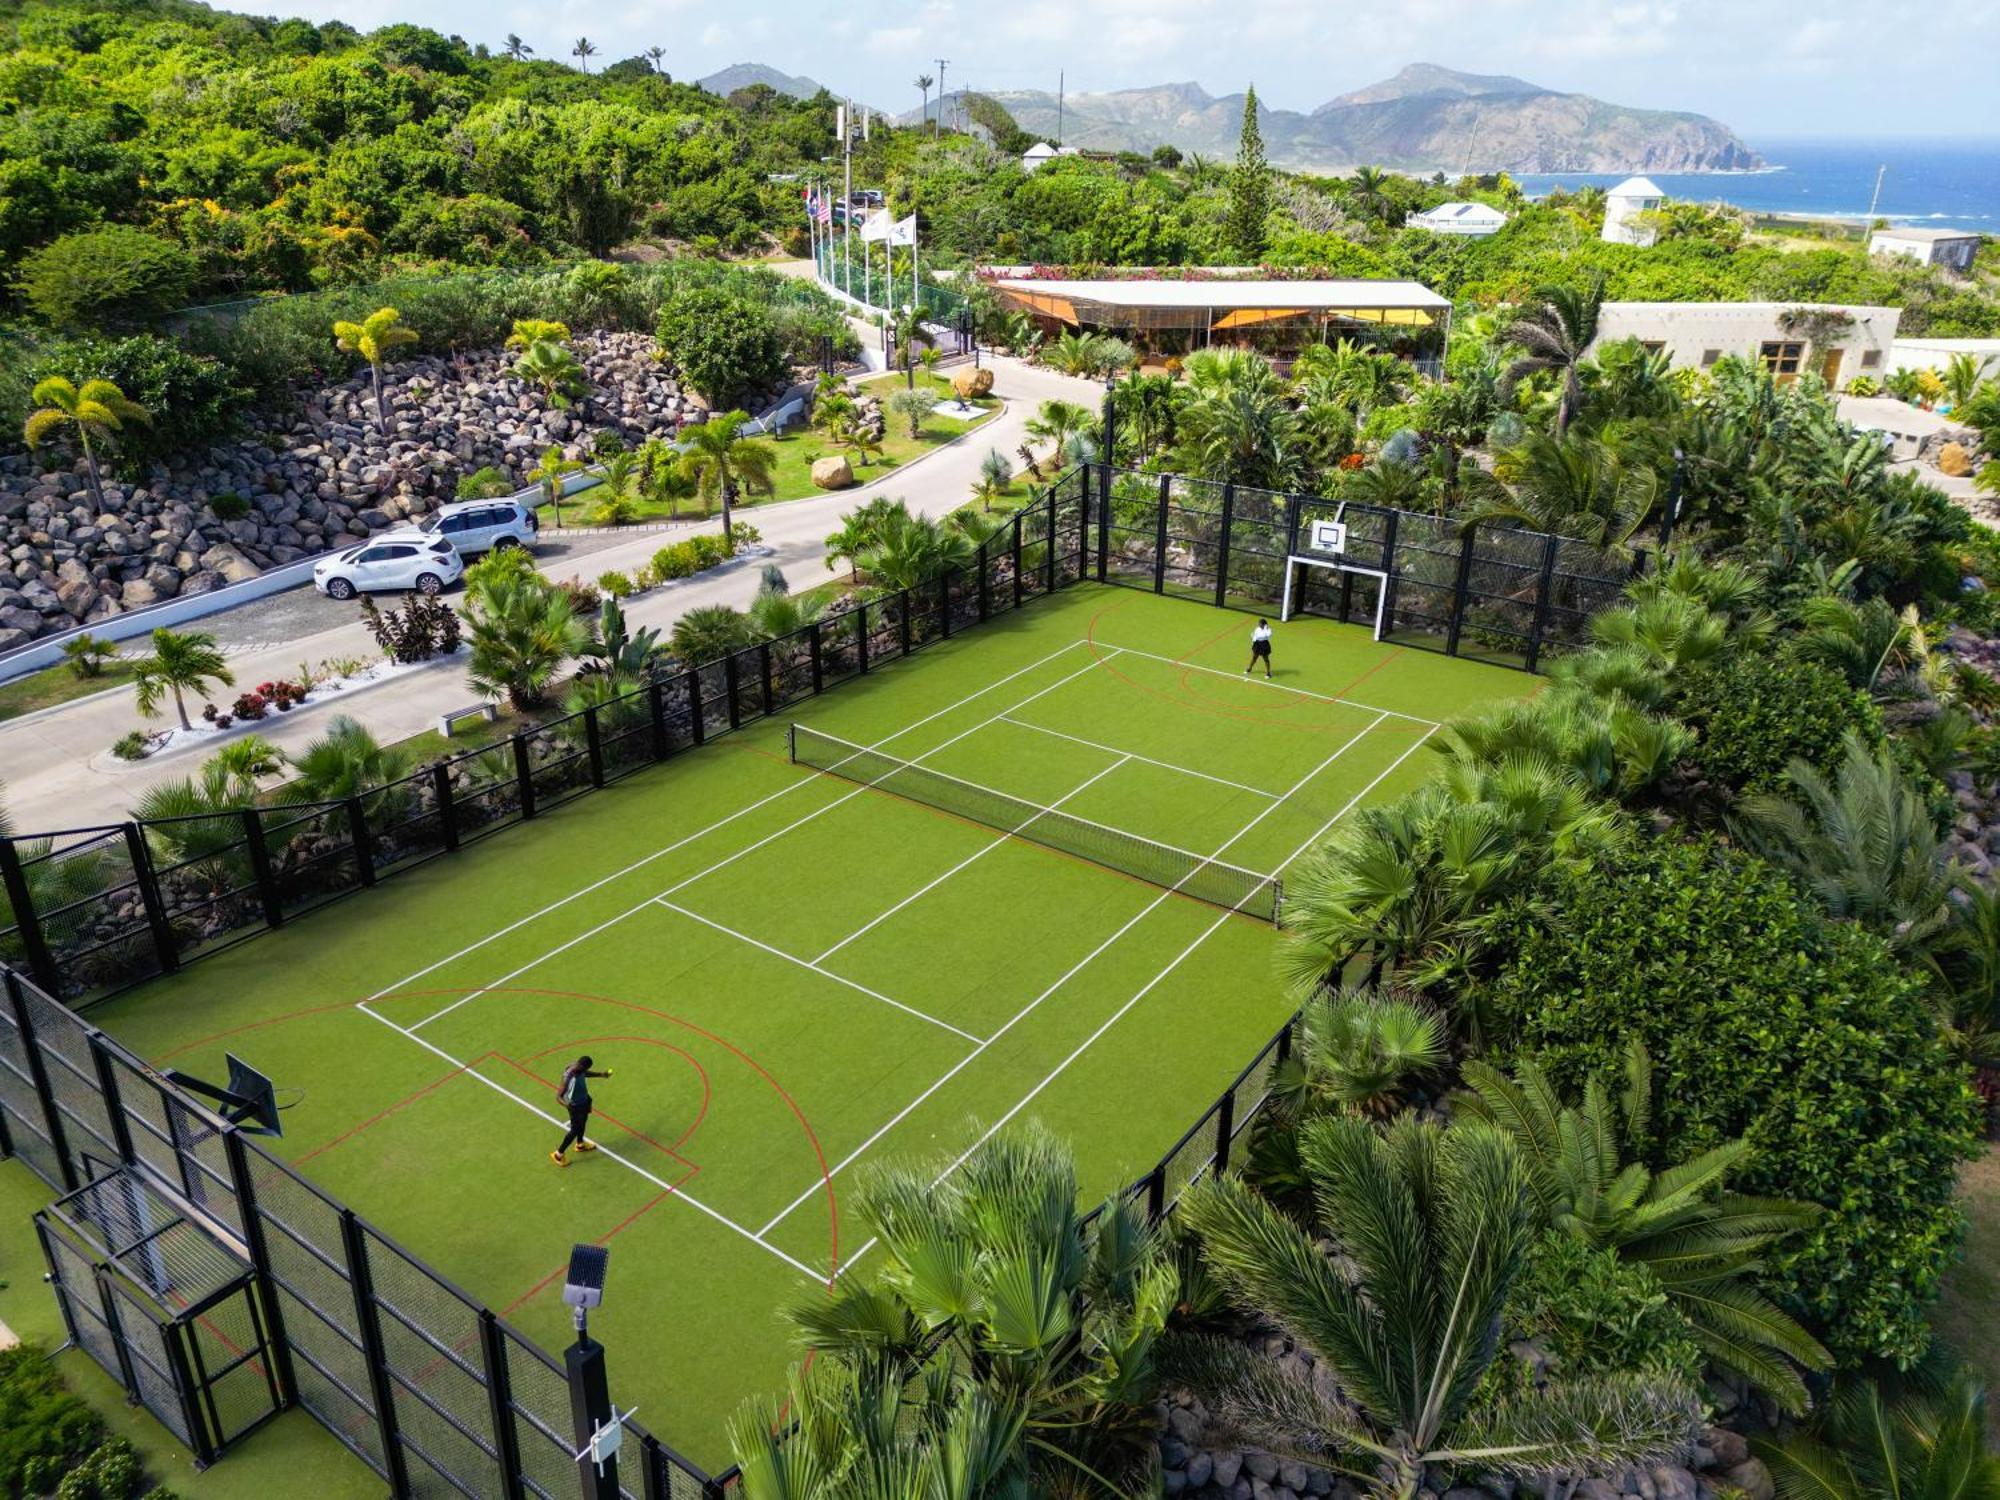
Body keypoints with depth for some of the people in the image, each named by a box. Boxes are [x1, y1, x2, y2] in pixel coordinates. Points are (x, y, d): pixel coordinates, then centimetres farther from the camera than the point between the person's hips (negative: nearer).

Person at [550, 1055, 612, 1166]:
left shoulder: (579, 1068, -16)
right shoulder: (568, 1078, -39)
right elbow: (558, 1095, -33)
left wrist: (600, 1074, 13)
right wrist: (565, 1103, -53)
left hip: (584, 1100, 8)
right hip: (575, 1106, -8)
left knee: (582, 1122, 30)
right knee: (575, 1130, 9)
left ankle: (580, 1144, 57)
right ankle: (558, 1154, 29)